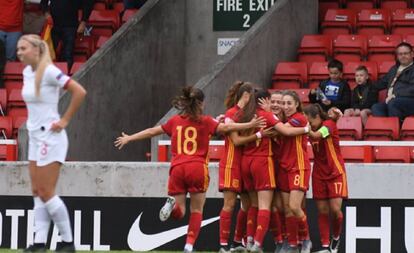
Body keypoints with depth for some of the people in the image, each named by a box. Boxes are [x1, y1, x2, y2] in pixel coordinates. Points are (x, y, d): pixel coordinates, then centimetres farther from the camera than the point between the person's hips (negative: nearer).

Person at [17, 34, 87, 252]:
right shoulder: (27, 72, 10)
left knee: (46, 193, -7)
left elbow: (80, 92, -21)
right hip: (35, 137, 9)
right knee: (37, 192, 5)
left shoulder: (49, 72, -16)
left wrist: (65, 120, -16)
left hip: (49, 137, -9)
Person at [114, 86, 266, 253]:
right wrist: (249, 125, -6)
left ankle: (172, 203, -26)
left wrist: (129, 138, 29)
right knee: (197, 211, 11)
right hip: (197, 168, -2)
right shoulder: (205, 121, 3)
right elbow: (225, 128, -8)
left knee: (179, 213, 8)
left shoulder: (175, 121, 13)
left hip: (177, 169, 2)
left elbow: (152, 131, 19)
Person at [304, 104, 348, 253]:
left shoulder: (329, 124, -14)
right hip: (319, 174, 5)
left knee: (335, 209, -12)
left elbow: (316, 135, -31)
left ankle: (336, 238, 13)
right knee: (322, 211, -1)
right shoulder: (313, 129, 4)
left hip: (335, 172, -5)